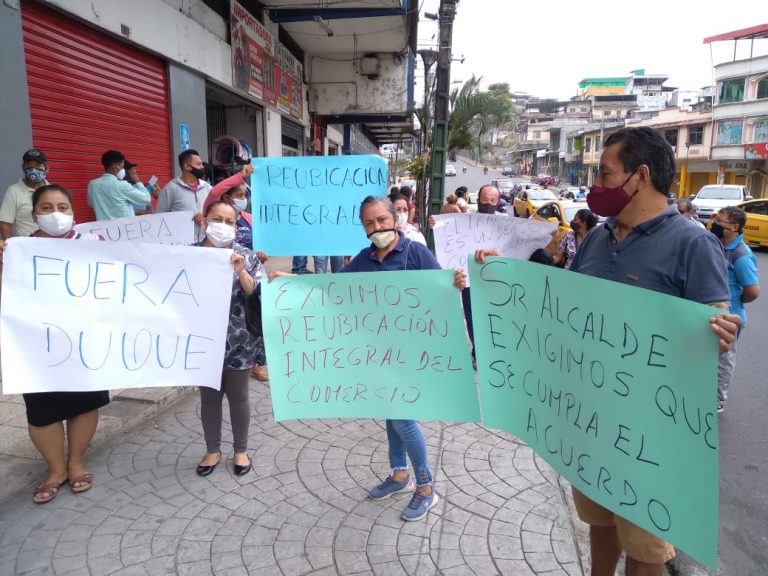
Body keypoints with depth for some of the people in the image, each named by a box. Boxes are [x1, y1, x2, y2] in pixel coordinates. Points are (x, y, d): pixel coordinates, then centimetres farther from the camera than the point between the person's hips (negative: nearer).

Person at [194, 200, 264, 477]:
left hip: (238, 342, -1)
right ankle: (212, 449, 34)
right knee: (209, 395, 15)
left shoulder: (246, 257, -4)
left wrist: (240, 272, -23)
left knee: (238, 395, 13)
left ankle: (241, 450, 30)